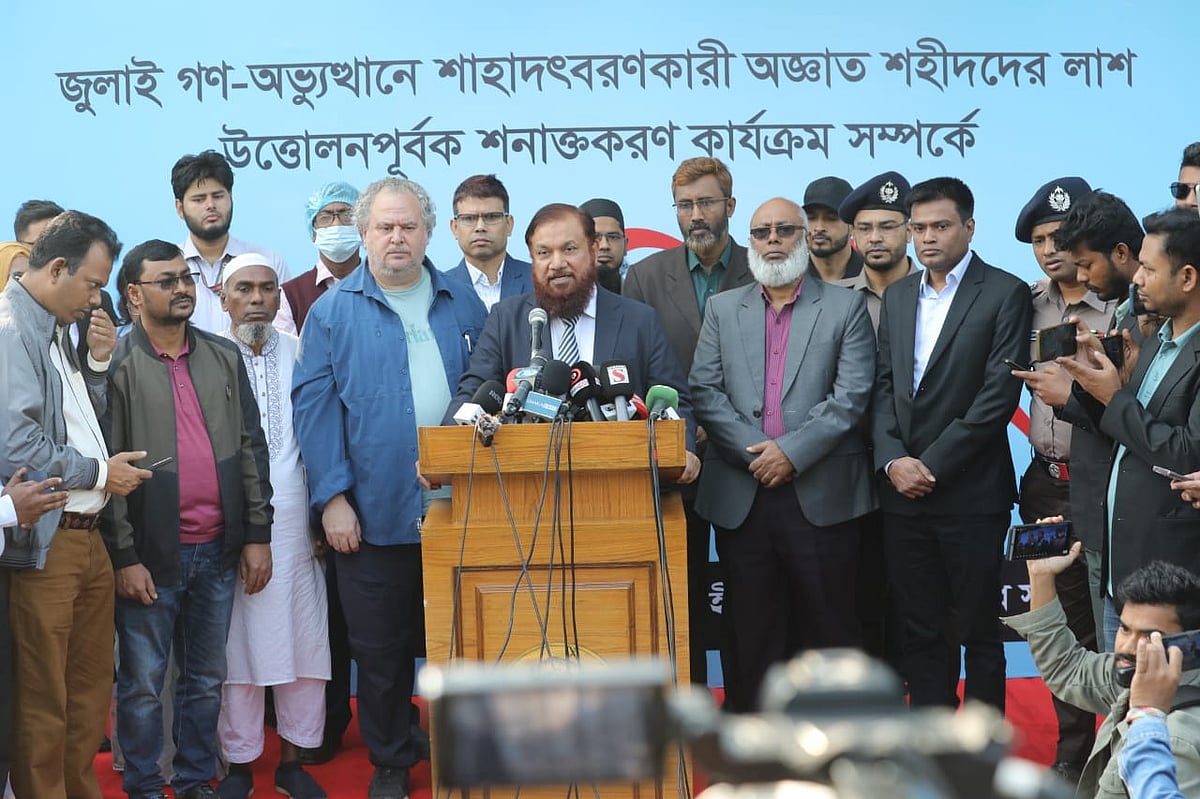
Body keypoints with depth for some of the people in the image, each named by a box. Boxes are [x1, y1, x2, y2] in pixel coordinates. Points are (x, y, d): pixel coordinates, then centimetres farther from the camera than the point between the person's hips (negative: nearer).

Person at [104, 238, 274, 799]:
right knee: (143, 685, 5)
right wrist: (124, 556, -11)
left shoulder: (224, 358, 8)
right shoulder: (116, 365, -7)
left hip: (217, 552, 5)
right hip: (151, 556, -4)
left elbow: (251, 448, 10)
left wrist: (257, 534, 6)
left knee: (206, 682, 13)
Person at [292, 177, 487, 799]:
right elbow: (314, 405, -4)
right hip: (374, 514, -2)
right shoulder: (334, 312, 1)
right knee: (380, 649, 6)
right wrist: (332, 497, -11)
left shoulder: (463, 305, 9)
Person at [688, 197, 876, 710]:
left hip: (821, 495, -2)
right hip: (742, 497, 2)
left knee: (830, 626, 1)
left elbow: (851, 395, -5)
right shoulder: (722, 310, 13)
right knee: (755, 630, 6)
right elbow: (704, 391, 3)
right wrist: (755, 451, -9)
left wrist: (792, 451, -13)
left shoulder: (846, 308, 6)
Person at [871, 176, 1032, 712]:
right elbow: (882, 387, 11)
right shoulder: (897, 297, 14)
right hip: (903, 489, 5)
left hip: (971, 492, -5)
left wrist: (932, 465, -13)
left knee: (980, 630, 4)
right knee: (920, 630, 9)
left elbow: (999, 395, -12)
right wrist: (893, 460, -6)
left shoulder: (1005, 294, -4)